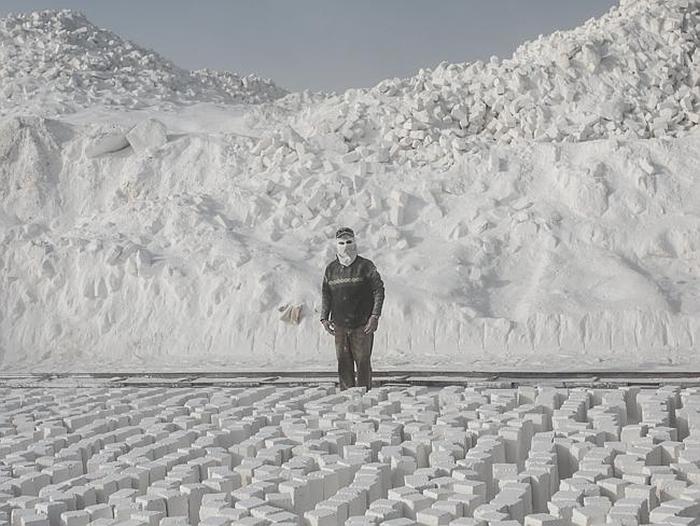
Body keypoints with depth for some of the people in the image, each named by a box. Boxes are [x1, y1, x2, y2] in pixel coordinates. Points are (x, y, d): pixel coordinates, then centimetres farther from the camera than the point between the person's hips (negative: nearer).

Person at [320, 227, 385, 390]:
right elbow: (326, 295, 18)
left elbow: (379, 290, -3)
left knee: (363, 362, -3)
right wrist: (324, 318, 8)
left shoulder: (365, 266, -2)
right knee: (344, 363, 4)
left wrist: (375, 316, -11)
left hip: (362, 325, -3)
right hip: (340, 326, 4)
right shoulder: (331, 269, 10)